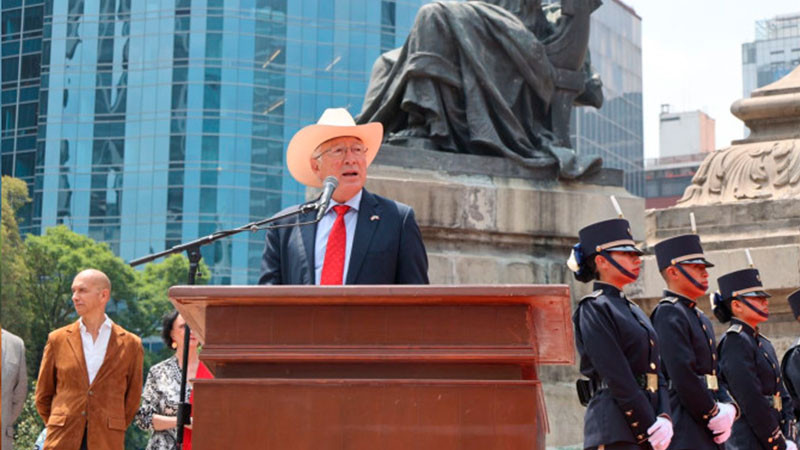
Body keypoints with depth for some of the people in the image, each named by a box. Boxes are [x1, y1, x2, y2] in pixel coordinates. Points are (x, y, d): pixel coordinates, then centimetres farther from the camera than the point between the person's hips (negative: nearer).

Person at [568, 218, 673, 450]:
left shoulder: (633, 310, 19)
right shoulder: (594, 310, -7)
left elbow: (656, 373, 12)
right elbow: (618, 379, -14)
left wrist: (664, 418, -5)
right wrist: (648, 431, -14)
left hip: (647, 431, 8)